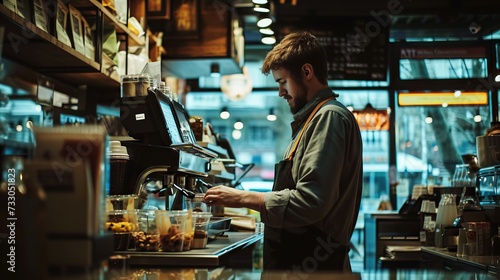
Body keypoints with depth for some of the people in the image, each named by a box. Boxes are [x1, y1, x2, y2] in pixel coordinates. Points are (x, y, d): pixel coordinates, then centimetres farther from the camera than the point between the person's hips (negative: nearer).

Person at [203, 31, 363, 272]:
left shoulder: (330, 117, -13)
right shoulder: (315, 118, 17)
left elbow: (310, 202, -23)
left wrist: (244, 198, -16)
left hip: (312, 265, -9)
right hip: (295, 261, 9)